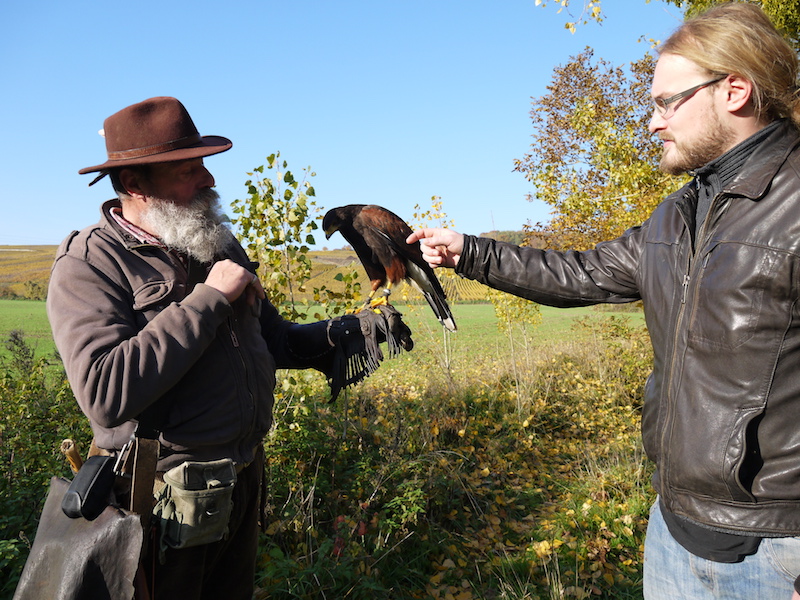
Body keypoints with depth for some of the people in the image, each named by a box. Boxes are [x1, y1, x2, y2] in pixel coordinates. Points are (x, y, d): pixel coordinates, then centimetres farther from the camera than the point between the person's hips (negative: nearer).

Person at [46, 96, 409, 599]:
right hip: (166, 498, -6)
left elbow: (275, 341, 15)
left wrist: (347, 331, -2)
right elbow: (106, 396, -31)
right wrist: (210, 298, -25)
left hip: (245, 480, 7)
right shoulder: (88, 265, -16)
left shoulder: (219, 246, 6)